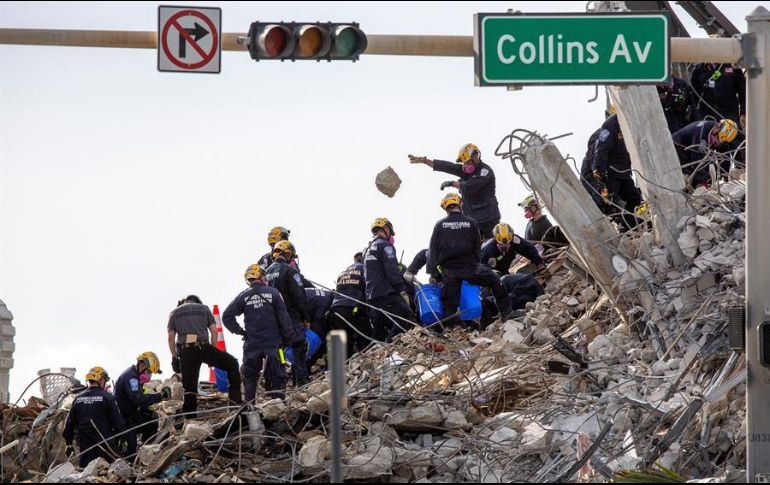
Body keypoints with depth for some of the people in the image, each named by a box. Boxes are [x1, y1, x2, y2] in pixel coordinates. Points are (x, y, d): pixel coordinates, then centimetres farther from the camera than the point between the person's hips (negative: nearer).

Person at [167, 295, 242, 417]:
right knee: (232, 364, 12)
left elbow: (171, 337, 10)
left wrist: (174, 357, 14)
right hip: (203, 347, -2)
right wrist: (213, 350, 13)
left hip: (185, 351, 2)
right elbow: (214, 331, 9)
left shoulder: (174, 313, 19)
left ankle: (190, 418, 1)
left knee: (189, 386, 5)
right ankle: (235, 400, 2)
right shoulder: (204, 309, 17)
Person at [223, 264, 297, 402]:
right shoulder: (273, 293, -3)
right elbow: (284, 317, -3)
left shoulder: (243, 296, 1)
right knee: (276, 375, 4)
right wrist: (289, 337, 4)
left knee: (249, 376, 11)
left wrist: (239, 331, 6)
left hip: (251, 344, 1)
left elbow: (227, 316, -1)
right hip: (273, 343, -1)